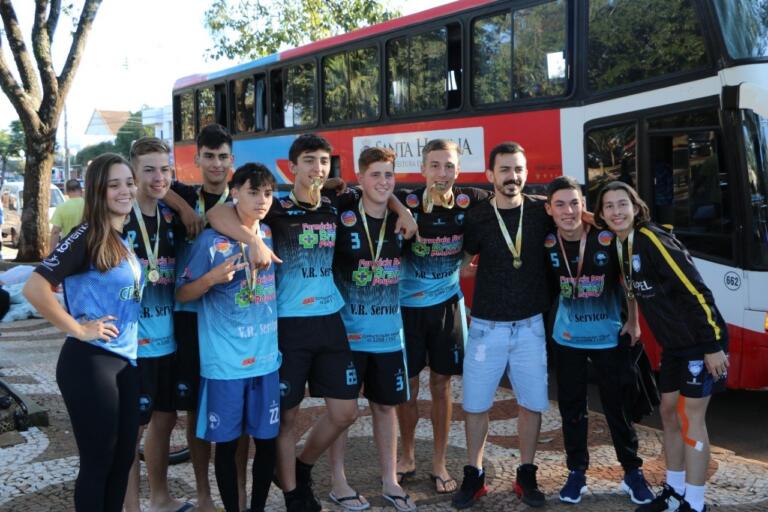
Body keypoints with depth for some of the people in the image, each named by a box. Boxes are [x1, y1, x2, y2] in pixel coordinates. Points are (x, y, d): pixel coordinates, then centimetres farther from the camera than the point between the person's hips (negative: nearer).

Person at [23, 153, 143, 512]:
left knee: (124, 457, 15)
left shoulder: (127, 237, 10)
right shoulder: (86, 236, -14)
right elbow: (34, 288, -22)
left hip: (126, 359, 8)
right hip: (90, 361, -8)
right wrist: (78, 329, -18)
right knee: (98, 461, 4)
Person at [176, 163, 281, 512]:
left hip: (267, 358, 4)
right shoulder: (211, 241, -8)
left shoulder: (272, 236, 6)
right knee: (226, 443, 5)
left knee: (267, 439, 10)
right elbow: (182, 294, -3)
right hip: (224, 362, -4)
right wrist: (212, 278, -19)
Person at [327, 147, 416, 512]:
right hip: (348, 331, -4)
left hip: (389, 332, 4)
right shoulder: (343, 220, -11)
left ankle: (389, 481, 25)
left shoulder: (401, 222, 4)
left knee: (386, 404, 13)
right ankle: (338, 482, 21)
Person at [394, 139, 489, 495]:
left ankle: (439, 464, 21)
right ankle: (407, 457, 27)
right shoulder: (405, 203, -14)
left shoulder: (470, 202, -8)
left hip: (447, 303, 1)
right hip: (408, 304, -1)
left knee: (441, 384, 9)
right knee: (407, 383, 8)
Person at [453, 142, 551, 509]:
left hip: (530, 325, 1)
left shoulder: (541, 212, -2)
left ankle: (526, 475, 25)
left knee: (532, 403, 8)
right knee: (475, 404, 5)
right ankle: (474, 476, 21)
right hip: (486, 326, -1)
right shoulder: (475, 218, -4)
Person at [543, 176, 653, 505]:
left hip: (610, 337, -2)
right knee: (571, 406, 9)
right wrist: (556, 322, 2)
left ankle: (632, 472, 21)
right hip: (567, 338, 2)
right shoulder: (548, 244, -11)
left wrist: (633, 322, -1)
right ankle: (576, 471, 24)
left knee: (617, 405, 6)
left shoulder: (608, 238, -16)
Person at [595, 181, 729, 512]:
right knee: (669, 412, 13)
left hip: (701, 341, -8)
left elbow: (696, 291, -22)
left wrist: (713, 345, -21)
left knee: (690, 418, -5)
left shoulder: (652, 239, -20)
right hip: (673, 344, 8)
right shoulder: (621, 246, 5)